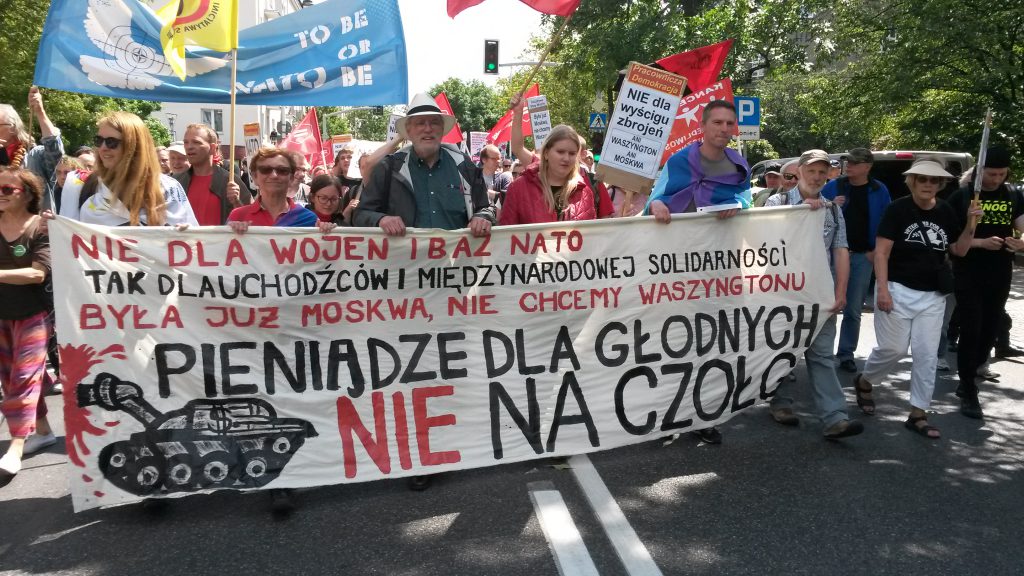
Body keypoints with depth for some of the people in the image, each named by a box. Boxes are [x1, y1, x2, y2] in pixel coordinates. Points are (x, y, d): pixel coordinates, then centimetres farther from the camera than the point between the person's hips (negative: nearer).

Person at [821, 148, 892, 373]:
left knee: (853, 309, 7)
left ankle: (846, 354, 16)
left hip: (863, 255, 1)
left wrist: (877, 250, -1)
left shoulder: (879, 191, 2)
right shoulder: (833, 186, -1)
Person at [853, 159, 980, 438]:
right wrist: (882, 289, -19)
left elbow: (959, 250, 13)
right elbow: (881, 252, -11)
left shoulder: (946, 212, 6)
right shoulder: (897, 209, -8)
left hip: (933, 295, 5)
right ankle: (863, 381, 28)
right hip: (898, 290, -4)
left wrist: (971, 224, -3)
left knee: (927, 355, 4)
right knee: (893, 348, -1)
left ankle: (918, 414, 12)